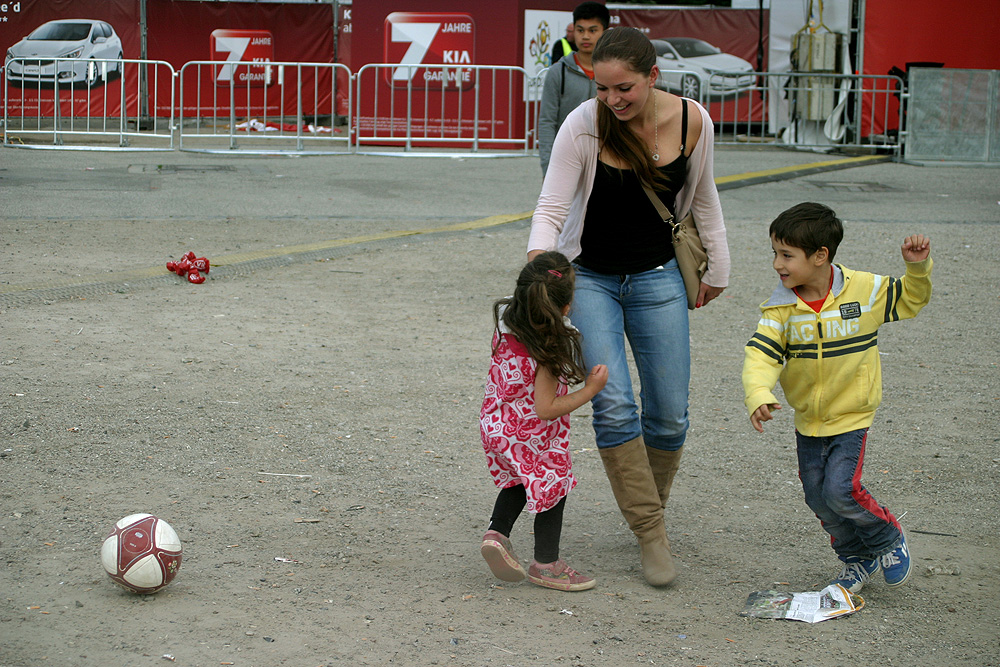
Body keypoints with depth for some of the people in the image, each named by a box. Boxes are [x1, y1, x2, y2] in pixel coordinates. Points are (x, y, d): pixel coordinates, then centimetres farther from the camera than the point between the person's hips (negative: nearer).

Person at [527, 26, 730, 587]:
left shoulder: (692, 121, -11)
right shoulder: (583, 126, -20)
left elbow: (702, 196, 6)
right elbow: (551, 209, -18)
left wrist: (717, 268, 13)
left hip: (657, 277, 2)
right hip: (589, 277, -2)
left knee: (670, 415, 2)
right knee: (614, 404, -16)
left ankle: (652, 505, 29)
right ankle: (652, 536, -5)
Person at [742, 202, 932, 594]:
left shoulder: (865, 290, -13)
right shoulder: (782, 307, -11)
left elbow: (911, 300, 4)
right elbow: (761, 353, -21)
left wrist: (918, 268, -15)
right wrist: (758, 394, -39)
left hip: (851, 417, -4)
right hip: (808, 421, 4)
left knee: (841, 491, -16)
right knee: (818, 499, 9)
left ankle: (890, 539, 12)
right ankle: (858, 559, 32)